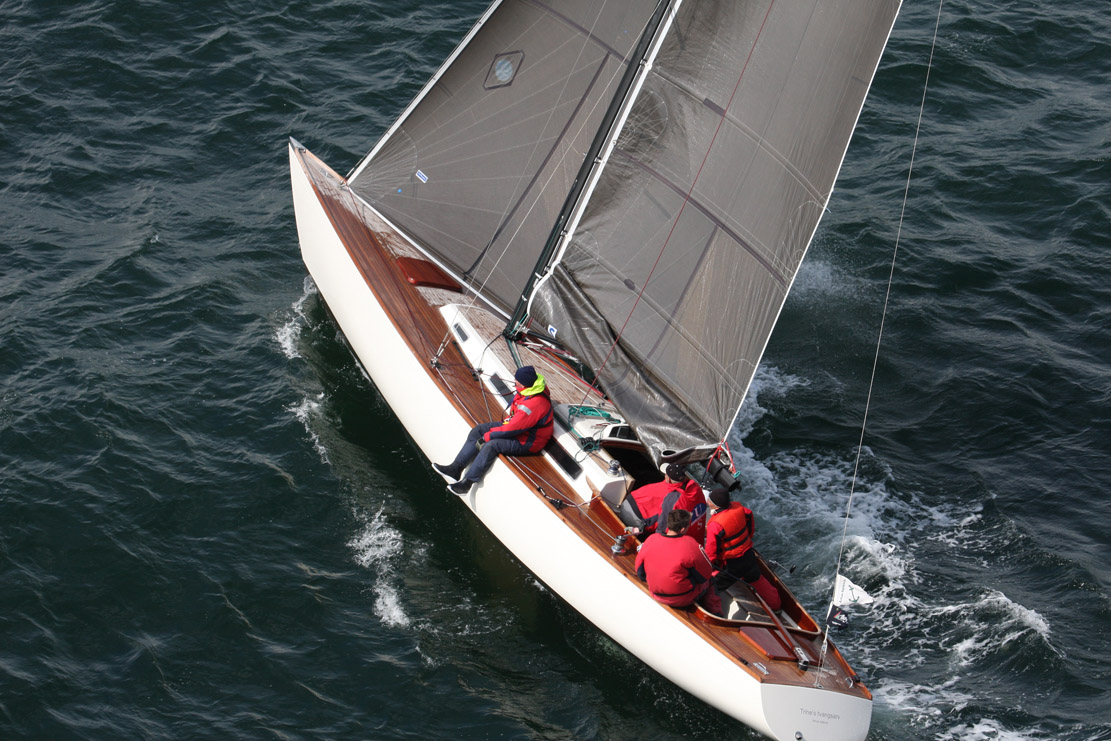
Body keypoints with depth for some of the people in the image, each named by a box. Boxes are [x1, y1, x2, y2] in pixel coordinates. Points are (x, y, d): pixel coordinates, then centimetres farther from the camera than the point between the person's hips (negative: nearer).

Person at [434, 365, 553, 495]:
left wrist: (487, 436, -19)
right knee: (477, 431, 3)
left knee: (491, 445, -29)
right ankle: (456, 468, 4)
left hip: (528, 442, -10)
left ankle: (467, 483, -19)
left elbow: (514, 428, -29)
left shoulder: (534, 404, -35)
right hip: (517, 426, 10)